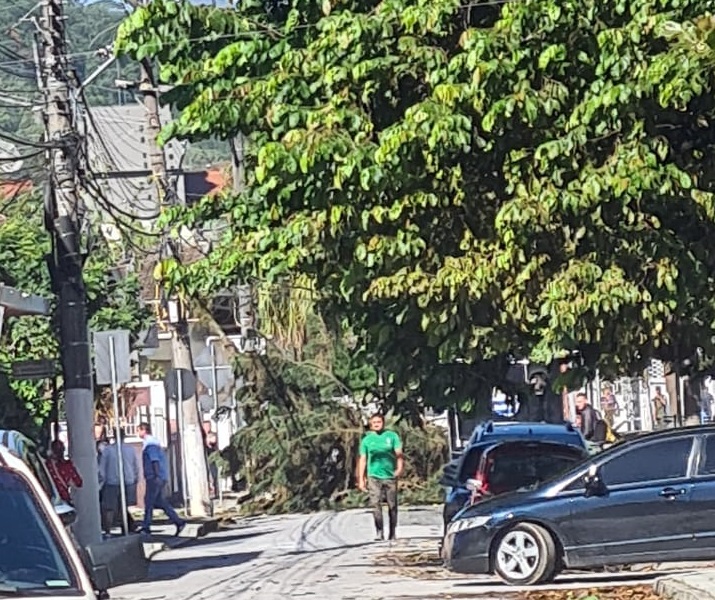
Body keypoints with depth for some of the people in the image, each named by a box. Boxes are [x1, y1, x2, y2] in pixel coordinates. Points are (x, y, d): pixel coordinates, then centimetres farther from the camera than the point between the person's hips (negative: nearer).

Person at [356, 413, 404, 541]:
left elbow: (399, 453, -2)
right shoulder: (367, 440, 11)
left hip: (390, 476, 0)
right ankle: (379, 532, -13)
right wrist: (361, 479, 7)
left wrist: (400, 468, -20)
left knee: (392, 505, 3)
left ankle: (393, 533, 14)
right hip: (374, 476, 0)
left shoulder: (392, 436, 7)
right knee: (375, 503, -13)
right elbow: (362, 459, 12)